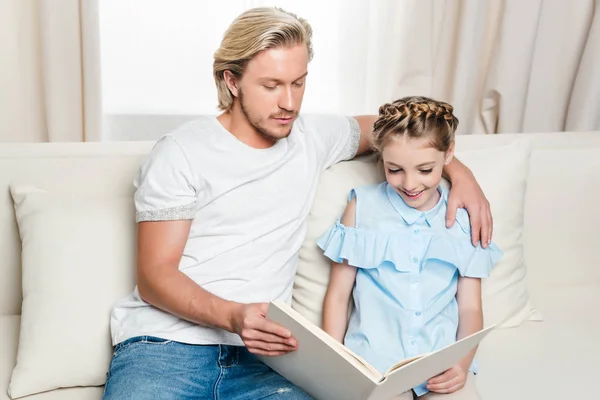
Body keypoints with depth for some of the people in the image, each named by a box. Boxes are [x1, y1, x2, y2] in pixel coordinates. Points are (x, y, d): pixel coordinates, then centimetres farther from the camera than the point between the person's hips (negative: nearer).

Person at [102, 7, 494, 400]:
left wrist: (459, 171, 13)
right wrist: (234, 316, -25)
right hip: (164, 346, -3)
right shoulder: (180, 153, -4)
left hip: (255, 356, 3)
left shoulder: (312, 136, 10)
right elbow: (153, 276, -7)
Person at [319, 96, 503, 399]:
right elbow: (338, 295, 5)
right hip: (375, 355, -1)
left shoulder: (463, 219, 7)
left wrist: (463, 363, -8)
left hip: (442, 358, 2)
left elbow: (470, 308, 9)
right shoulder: (363, 206, 4)